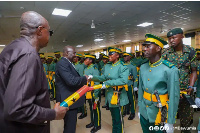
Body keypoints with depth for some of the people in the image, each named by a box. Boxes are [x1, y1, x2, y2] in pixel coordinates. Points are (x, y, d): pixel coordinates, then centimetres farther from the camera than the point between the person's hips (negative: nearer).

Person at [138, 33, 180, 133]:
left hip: (159, 116, -5)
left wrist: (170, 123, -10)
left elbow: (174, 97, -15)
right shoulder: (143, 67, -1)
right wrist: (140, 109, 11)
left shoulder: (170, 70, -18)